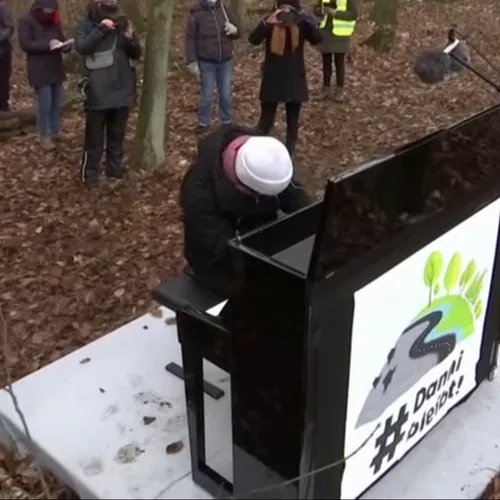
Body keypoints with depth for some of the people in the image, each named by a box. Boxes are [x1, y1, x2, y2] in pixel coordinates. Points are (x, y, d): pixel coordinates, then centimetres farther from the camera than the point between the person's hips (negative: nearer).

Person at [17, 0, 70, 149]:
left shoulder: (53, 21, 12)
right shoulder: (25, 21, -8)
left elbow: (60, 39, 19)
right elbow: (25, 44, -16)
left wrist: (65, 45, -6)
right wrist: (47, 44, -27)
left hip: (56, 68, 6)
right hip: (40, 71, -6)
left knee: (56, 103, 11)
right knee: (44, 104, -4)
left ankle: (56, 131, 24)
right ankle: (44, 136, 8)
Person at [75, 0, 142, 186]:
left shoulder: (121, 25, 3)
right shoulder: (86, 25, -6)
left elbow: (137, 54, 4)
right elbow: (81, 47, -23)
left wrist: (130, 38, -15)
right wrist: (101, 29, -27)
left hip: (122, 90, 4)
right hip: (98, 92, -3)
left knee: (117, 134, 15)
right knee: (95, 135, 3)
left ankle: (114, 166, 29)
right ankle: (90, 172, 14)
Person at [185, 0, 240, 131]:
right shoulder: (196, 14, -7)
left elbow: (236, 34, 13)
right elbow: (190, 39, -6)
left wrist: (234, 30, -12)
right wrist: (192, 62, -11)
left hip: (226, 62, 3)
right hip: (206, 63, -3)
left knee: (226, 94, 12)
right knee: (207, 95, 5)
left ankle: (227, 122, 26)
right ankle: (203, 123, 20)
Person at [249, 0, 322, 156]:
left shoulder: (301, 25, -4)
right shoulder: (270, 24, -7)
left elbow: (318, 39, -20)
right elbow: (253, 40, -24)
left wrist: (305, 21, -35)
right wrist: (267, 22, -40)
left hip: (295, 80, 2)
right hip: (273, 79, -2)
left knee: (292, 121, 11)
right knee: (266, 119, 4)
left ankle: (289, 154, 23)